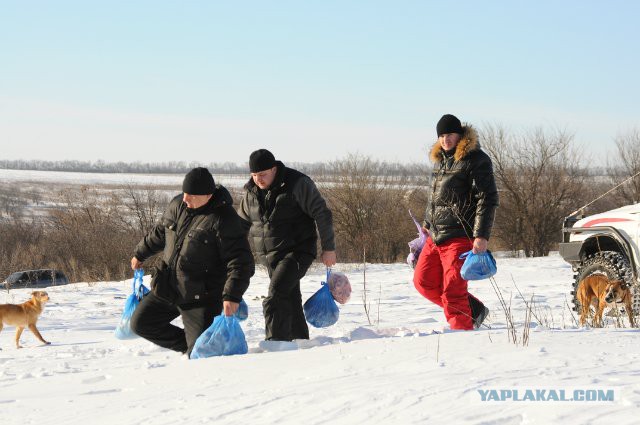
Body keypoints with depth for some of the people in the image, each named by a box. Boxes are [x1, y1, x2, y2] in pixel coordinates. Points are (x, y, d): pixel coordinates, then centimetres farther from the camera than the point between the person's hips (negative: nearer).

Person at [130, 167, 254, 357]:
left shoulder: (224, 220, -19)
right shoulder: (177, 205, 2)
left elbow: (241, 262, -22)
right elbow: (159, 232, 23)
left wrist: (232, 296, -33)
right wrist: (141, 254, 33)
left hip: (201, 297, -7)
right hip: (166, 289, 7)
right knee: (141, 323, 10)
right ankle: (189, 347, 20)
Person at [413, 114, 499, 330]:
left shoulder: (476, 160, -9)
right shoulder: (440, 159, 16)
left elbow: (487, 199, -14)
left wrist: (482, 236, -21)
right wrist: (428, 225, 28)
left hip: (461, 236, -9)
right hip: (436, 236, 9)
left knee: (453, 291, -11)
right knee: (423, 281, 12)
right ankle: (473, 310, 23)